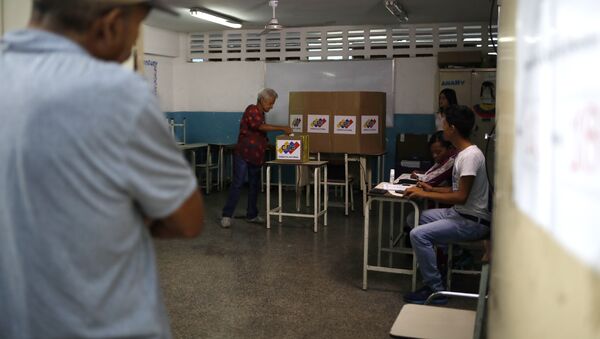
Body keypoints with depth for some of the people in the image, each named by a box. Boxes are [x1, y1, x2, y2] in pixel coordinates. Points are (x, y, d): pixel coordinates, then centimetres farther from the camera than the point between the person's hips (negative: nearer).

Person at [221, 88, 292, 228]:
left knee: (255, 185, 11)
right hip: (243, 154, -9)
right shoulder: (251, 110, -10)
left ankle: (252, 215, 21)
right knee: (237, 184, -9)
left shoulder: (261, 114, 17)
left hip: (256, 156, 9)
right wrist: (281, 128, -23)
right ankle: (226, 215, -5)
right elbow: (261, 126, -24)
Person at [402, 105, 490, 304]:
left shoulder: (470, 156, -22)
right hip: (460, 213, 11)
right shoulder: (463, 153, 10)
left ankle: (435, 290, -10)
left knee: (418, 234, -20)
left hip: (473, 222, -11)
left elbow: (461, 196, -26)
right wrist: (432, 189, 10)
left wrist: (424, 194, -20)